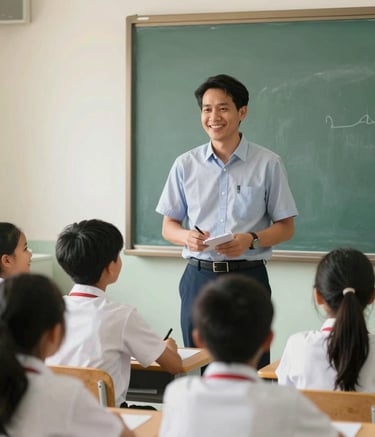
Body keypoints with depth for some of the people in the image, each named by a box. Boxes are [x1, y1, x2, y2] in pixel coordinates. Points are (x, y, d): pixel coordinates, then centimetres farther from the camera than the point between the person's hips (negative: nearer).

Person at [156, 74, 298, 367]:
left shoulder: (268, 164, -1)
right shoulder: (185, 165, 6)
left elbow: (286, 228, 3)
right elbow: (168, 227, 10)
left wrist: (250, 240, -16)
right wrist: (187, 237, -12)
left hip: (248, 277, -2)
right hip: (199, 277, 2)